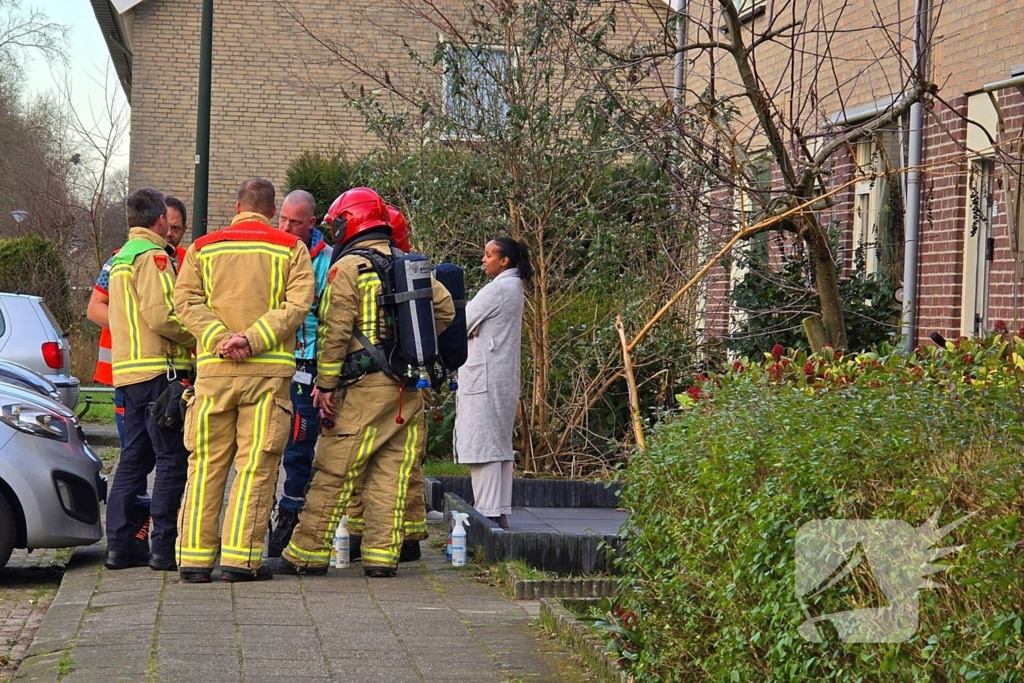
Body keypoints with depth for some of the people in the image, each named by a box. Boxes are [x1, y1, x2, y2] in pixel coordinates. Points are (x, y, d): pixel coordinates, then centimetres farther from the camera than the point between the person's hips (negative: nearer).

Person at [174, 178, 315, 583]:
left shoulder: (203, 247, 11)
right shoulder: (291, 249, 6)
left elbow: (186, 300, 0)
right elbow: (297, 303, -6)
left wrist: (219, 339, -9)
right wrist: (253, 339, -12)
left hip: (214, 368, 2)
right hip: (269, 369, -2)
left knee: (206, 465, 7)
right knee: (256, 466, -1)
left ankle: (194, 557, 5)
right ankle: (241, 558, -5)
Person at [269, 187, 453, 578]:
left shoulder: (348, 268, -6)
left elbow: (334, 330, -11)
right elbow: (445, 309, 15)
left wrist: (325, 384, -7)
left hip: (365, 386, -6)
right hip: (409, 388, 6)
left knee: (334, 472, -1)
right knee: (390, 473, 8)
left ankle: (308, 554, 3)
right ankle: (382, 555, 6)